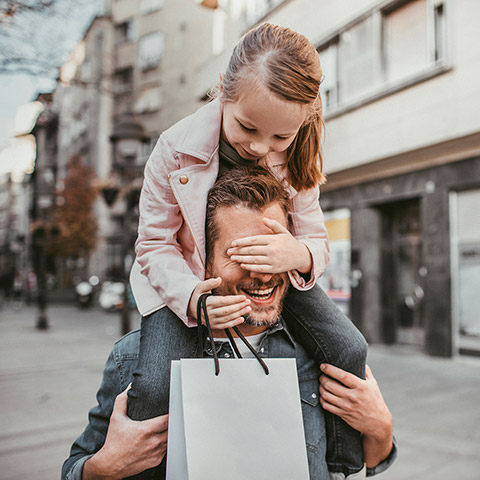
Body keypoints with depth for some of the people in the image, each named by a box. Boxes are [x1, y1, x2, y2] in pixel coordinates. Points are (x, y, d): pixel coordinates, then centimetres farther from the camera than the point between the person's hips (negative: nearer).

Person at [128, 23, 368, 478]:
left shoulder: (297, 159, -13)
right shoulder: (176, 149, -21)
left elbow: (316, 243, -9)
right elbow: (155, 245, -14)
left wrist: (300, 255, -37)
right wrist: (193, 298, -35)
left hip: (271, 272, 3)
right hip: (186, 278, -2)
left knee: (350, 350, -13)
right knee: (155, 385, -25)